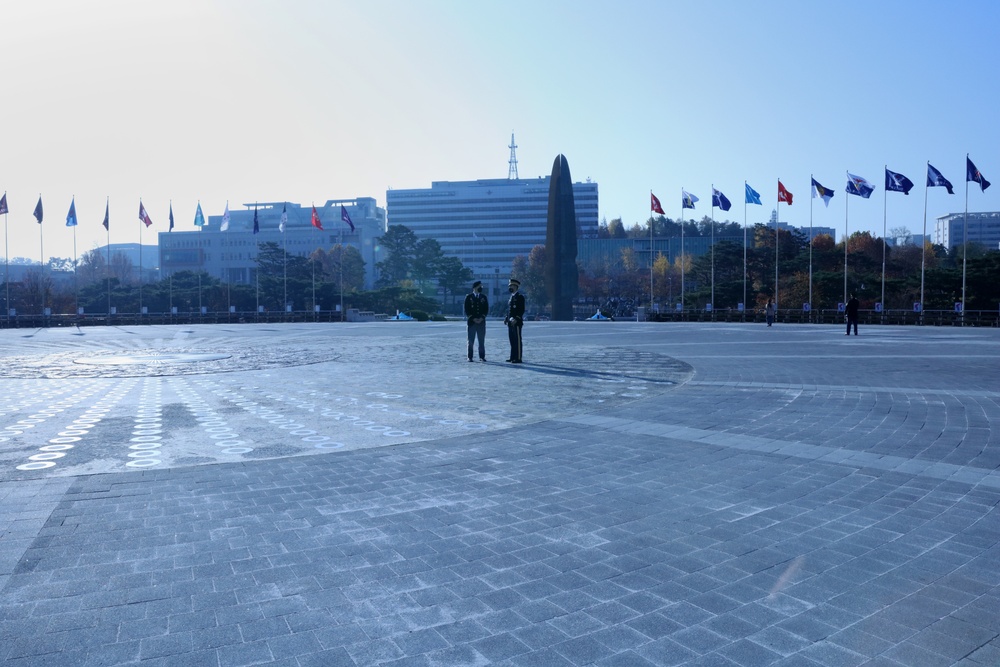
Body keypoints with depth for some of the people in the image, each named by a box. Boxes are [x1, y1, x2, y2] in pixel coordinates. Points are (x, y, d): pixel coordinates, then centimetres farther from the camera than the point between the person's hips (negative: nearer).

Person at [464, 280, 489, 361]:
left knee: (482, 341, 2)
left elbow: (486, 309, 7)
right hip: (471, 321, -2)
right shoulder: (468, 297, 2)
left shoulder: (484, 297, 10)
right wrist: (473, 318, -11)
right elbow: (466, 309, -1)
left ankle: (482, 357, 8)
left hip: (481, 321, 2)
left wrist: (482, 318, -7)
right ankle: (470, 357, 5)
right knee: (470, 341, 0)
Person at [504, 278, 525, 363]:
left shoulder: (520, 296, -9)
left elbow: (522, 310, -15)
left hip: (517, 322, -9)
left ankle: (518, 358, -5)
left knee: (517, 340, -6)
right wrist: (506, 318, 12)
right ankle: (513, 357, 17)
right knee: (512, 340, 12)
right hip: (511, 323, 9)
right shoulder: (512, 297, 18)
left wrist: (516, 319, -22)